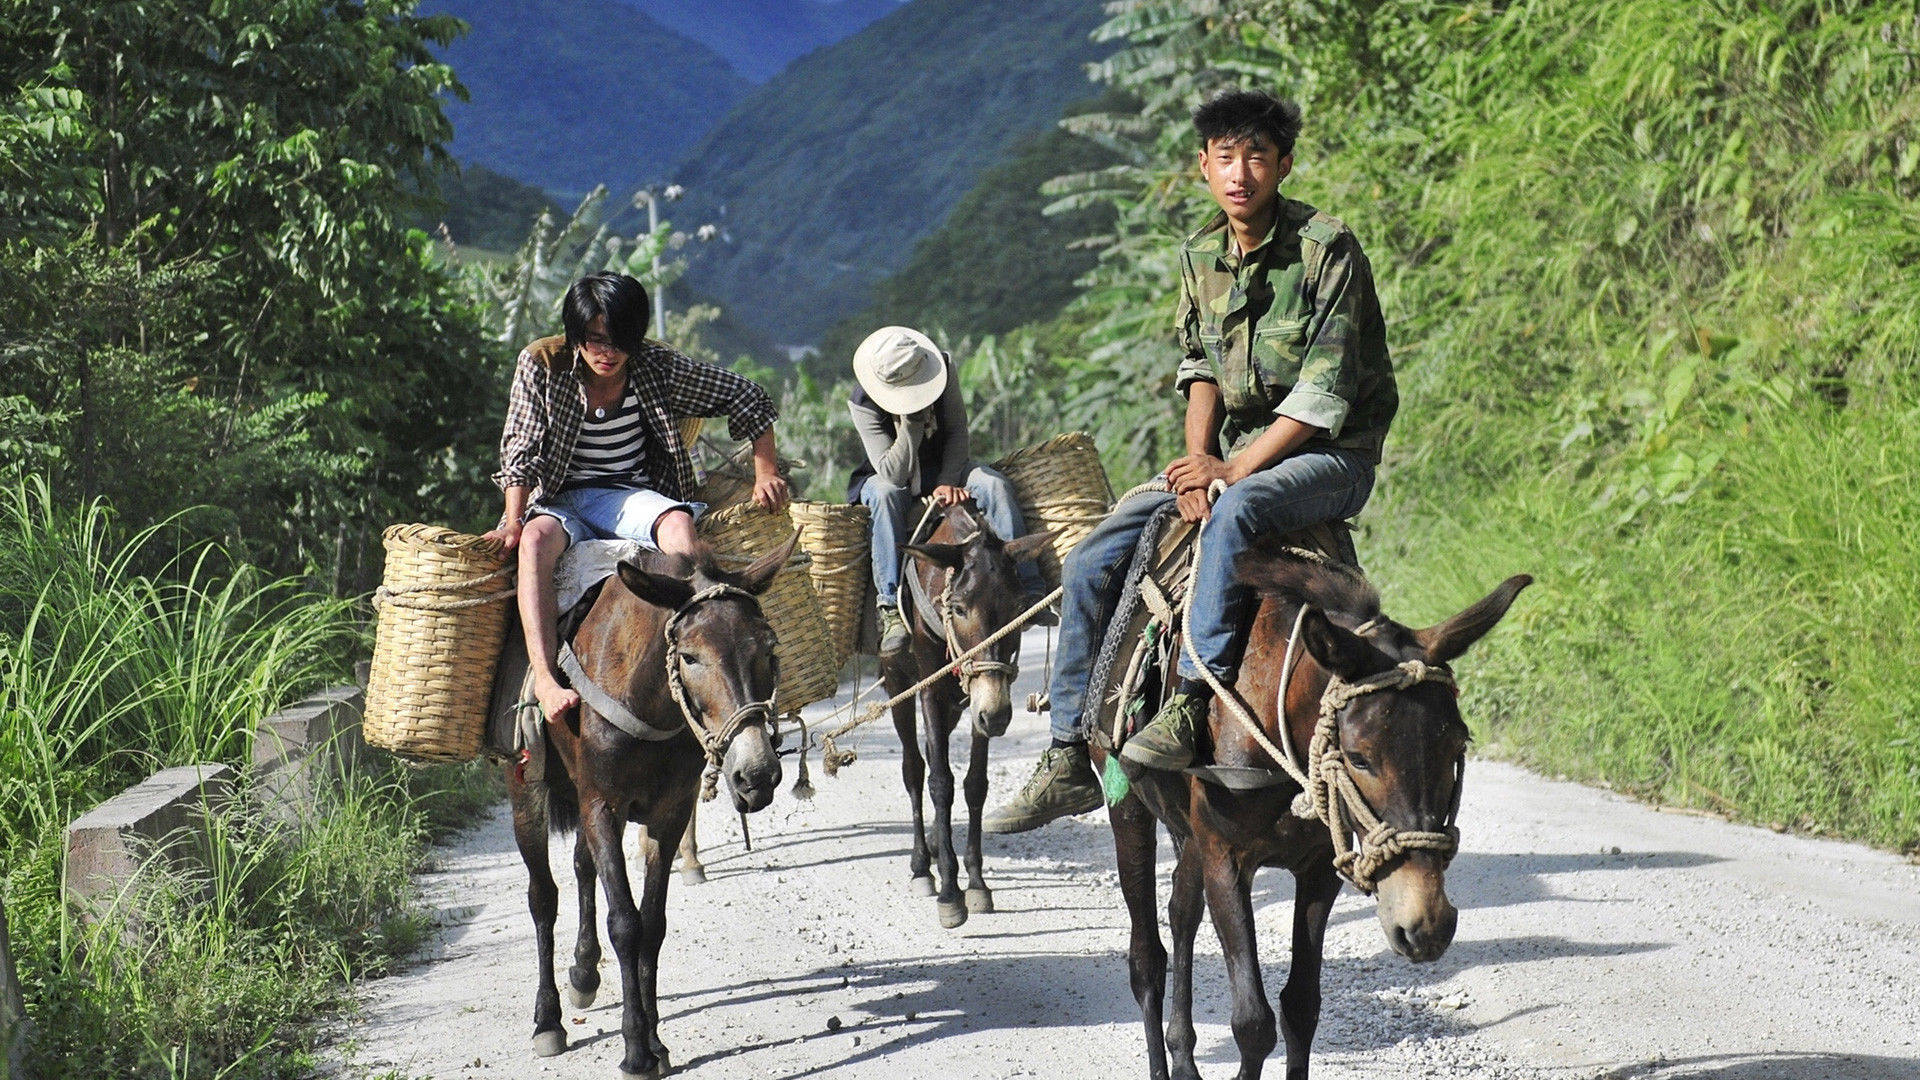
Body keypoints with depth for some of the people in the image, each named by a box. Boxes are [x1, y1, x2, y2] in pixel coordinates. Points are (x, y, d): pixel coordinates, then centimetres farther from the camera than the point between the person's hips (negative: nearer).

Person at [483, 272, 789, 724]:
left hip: (630, 497, 1)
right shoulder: (541, 365, -4)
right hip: (560, 500, -1)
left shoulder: (656, 367, -3)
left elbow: (747, 399, 3)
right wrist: (514, 521, -16)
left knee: (678, 522, -34)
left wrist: (766, 475, -3)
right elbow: (521, 450, -4)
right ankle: (545, 680, -50)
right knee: (537, 538, -37)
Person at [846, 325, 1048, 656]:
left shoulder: (942, 367, -15)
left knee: (994, 484, -23)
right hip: (886, 477, -3)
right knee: (886, 495, -38)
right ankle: (891, 609, -41)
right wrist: (911, 421, -40)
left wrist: (948, 481, -20)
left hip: (942, 469, 3)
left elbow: (957, 430, -7)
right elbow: (893, 473, -30)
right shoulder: (863, 404, -24)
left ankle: (1029, 588, -28)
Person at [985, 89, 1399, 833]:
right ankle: (1071, 759, -1)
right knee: (1092, 563, -5)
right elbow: (1200, 366, 11)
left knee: (1234, 513, -40)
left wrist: (1234, 471, -22)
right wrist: (1199, 455, -9)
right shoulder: (1201, 255, 6)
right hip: (1232, 458, 7)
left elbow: (1326, 392, -19)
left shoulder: (1328, 248, -15)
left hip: (1329, 457, -7)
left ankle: (1193, 701, -39)